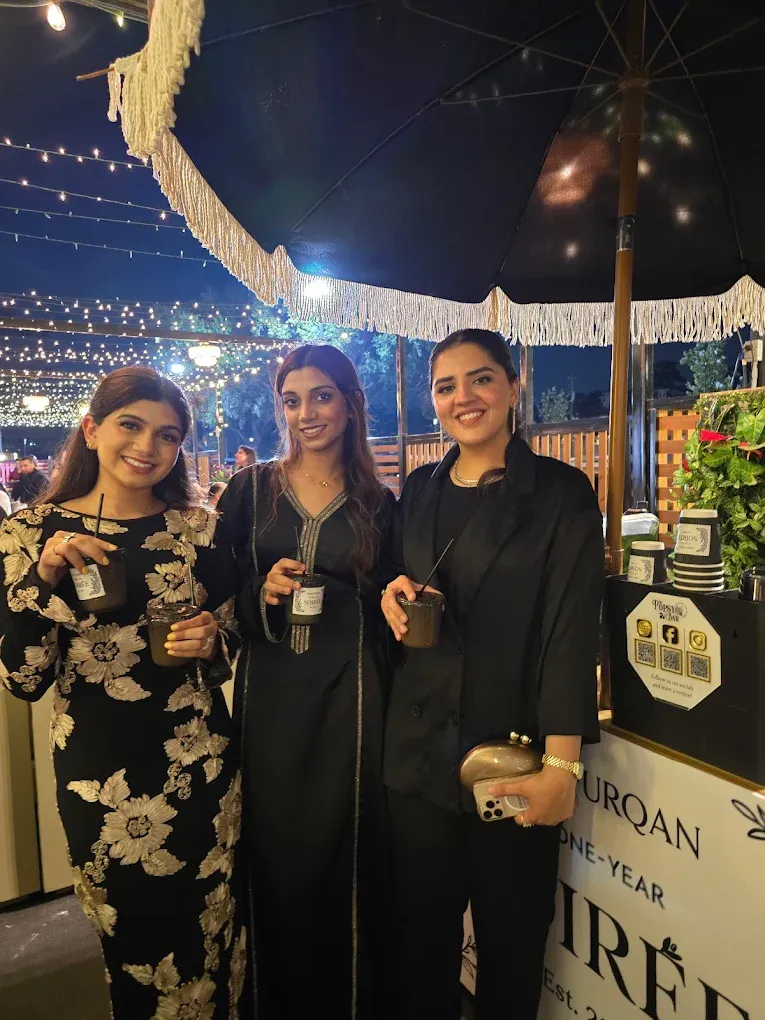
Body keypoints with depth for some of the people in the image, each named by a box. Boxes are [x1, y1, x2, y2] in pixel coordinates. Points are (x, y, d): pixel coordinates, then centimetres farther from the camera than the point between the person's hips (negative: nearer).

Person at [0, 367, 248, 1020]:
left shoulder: (200, 531, -2)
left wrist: (211, 644, -12)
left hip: (200, 764, 1)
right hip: (99, 771, -1)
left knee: (212, 939, 15)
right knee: (133, 944, 17)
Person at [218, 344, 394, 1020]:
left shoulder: (378, 504, 4)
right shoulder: (251, 490, 3)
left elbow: (383, 610, 10)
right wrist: (263, 595, -13)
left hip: (348, 698, 0)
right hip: (270, 694, 1)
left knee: (344, 858, 8)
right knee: (274, 858, 11)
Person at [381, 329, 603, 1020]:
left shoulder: (561, 492, -7)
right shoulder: (419, 492, 8)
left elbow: (571, 632, -11)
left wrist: (561, 765, -16)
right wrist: (396, 597, -5)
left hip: (513, 748, -3)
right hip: (421, 747, 4)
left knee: (512, 934, 15)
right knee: (421, 926, 17)